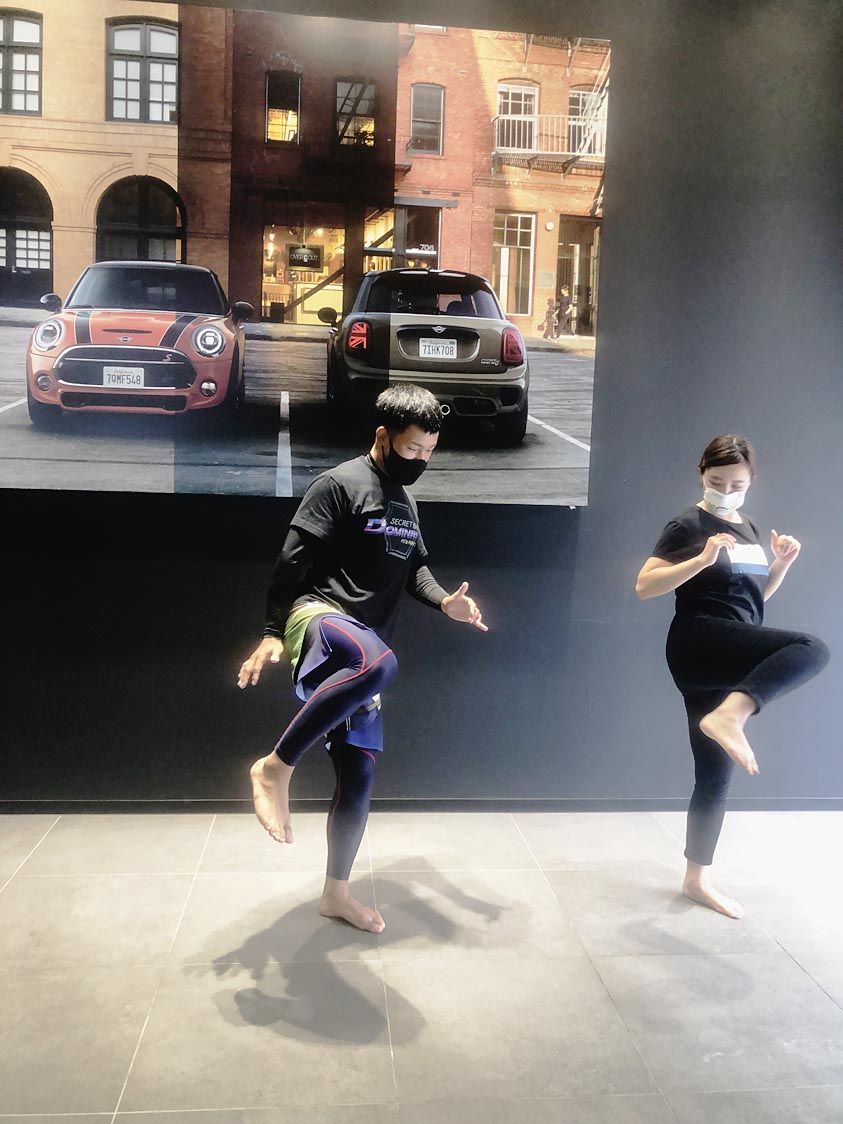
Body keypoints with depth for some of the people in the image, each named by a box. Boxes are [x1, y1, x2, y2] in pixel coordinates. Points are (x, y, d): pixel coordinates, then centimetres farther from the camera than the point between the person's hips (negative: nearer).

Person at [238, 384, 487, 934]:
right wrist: (273, 634, -16)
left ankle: (336, 892, 26)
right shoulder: (339, 485, -5)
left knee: (360, 774, 9)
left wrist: (444, 600, 7)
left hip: (358, 658, 8)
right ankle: (277, 767, -29)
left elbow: (414, 567, 27)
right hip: (318, 617, -8)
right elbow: (292, 563, -10)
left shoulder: (405, 500, 21)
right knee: (379, 663, -42)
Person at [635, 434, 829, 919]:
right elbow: (644, 586, -11)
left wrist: (782, 562, 9)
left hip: (731, 662, 8)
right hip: (700, 643, -8)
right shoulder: (689, 526, -4)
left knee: (716, 773, 10)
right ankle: (727, 715, -40)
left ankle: (697, 879, 22)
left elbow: (757, 594, 27)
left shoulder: (748, 528, 19)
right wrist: (704, 559, -21)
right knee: (812, 649, -30)